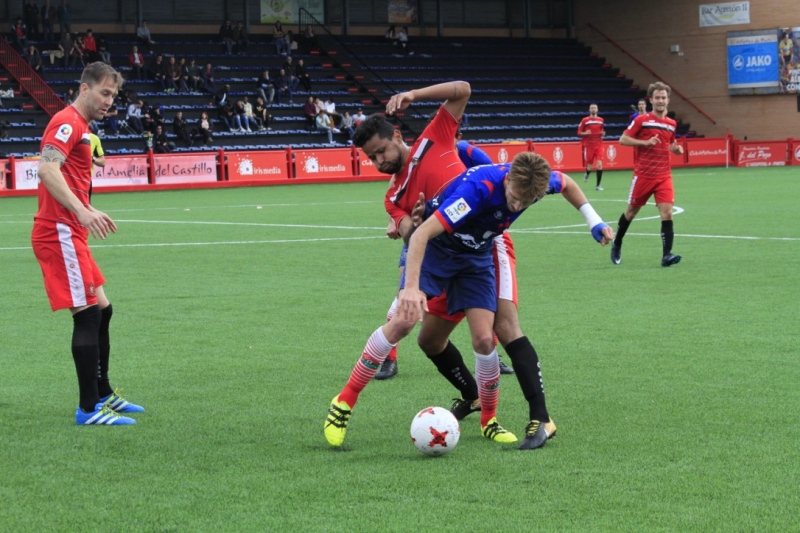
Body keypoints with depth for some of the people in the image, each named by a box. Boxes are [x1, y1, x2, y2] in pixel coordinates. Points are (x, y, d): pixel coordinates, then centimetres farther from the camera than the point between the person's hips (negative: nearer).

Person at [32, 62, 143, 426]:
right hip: (59, 232, -10)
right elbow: (47, 170, -26)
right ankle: (89, 409, -7)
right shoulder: (67, 122, -12)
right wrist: (82, 211, -34)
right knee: (87, 314, -10)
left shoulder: (80, 126, 18)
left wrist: (89, 213, 17)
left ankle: (102, 394, 25)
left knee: (101, 310, 16)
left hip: (70, 234, 10)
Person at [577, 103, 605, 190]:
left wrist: (603, 133, -3)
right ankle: (587, 174, 42)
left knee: (600, 164, -13)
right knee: (589, 166, 4)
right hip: (588, 146, -1)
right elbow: (579, 133, 1)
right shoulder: (584, 120, -2)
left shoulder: (601, 120, 7)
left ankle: (598, 185, -5)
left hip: (598, 145, 2)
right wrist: (585, 133, -19)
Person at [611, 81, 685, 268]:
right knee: (631, 211, 12)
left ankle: (666, 255, -16)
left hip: (664, 176, 3)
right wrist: (645, 142, -19)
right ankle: (617, 244, 36)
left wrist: (676, 148, 1)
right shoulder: (641, 120, -6)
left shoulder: (671, 124, 8)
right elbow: (623, 139, -8)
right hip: (643, 175, -3)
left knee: (667, 212, -13)